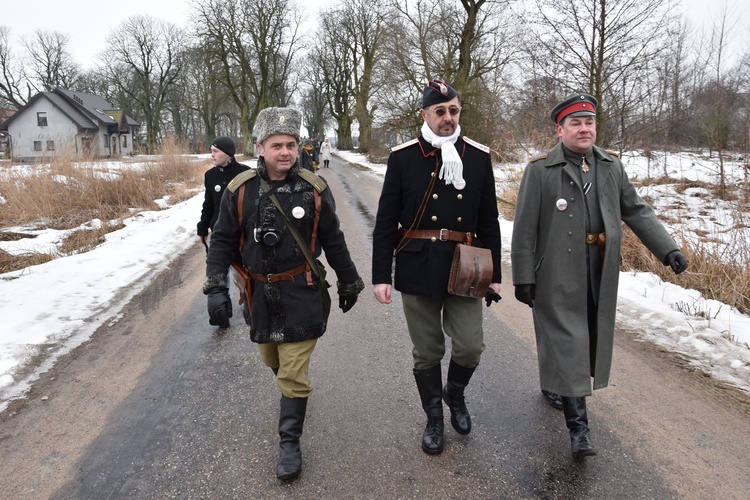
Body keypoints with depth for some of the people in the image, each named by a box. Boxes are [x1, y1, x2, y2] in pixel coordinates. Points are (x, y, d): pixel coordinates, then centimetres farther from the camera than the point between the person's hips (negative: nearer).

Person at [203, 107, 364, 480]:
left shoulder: (314, 189, -8)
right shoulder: (241, 190, -6)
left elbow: (333, 242, 2)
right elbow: (222, 240, 1)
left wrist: (349, 283, 9)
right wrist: (216, 288, -8)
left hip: (301, 295, -3)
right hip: (260, 294, 3)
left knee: (293, 373, -2)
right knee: (272, 360, 22)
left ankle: (289, 442, 17)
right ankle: (292, 389, 55)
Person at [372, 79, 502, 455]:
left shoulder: (479, 157, 3)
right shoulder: (403, 157, -2)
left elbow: (488, 221, 7)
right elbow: (386, 222, -1)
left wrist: (494, 274, 6)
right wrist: (380, 275, -5)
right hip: (418, 269, -1)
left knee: (470, 347, 2)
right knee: (427, 352, 10)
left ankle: (455, 393, 35)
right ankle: (434, 418, 32)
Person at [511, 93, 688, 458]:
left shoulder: (612, 166, 10)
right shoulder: (540, 169, -6)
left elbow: (637, 211, 12)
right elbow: (525, 227, -8)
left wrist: (667, 249, 0)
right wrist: (523, 277, -10)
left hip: (600, 272, 5)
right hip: (557, 273, -5)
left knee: (588, 338, 14)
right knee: (566, 342, -3)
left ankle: (553, 384, 39)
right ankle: (578, 425, 4)